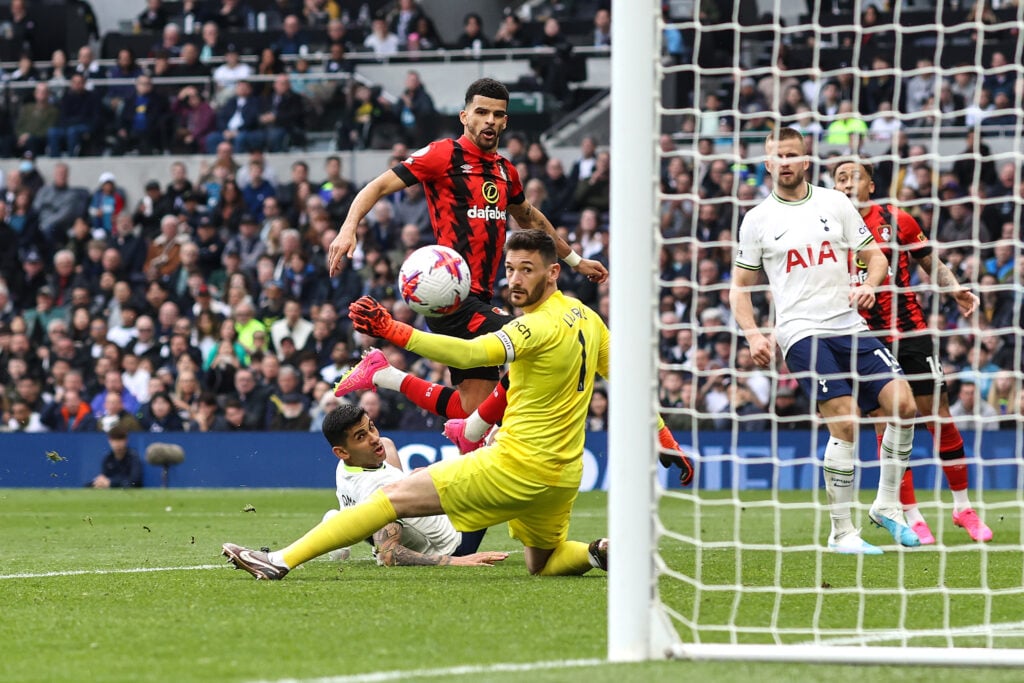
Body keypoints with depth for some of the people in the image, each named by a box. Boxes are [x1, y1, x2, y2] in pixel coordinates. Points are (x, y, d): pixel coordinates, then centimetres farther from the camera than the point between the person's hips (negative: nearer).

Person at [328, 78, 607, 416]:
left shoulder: (506, 171, 16)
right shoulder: (444, 154, -4)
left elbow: (531, 220, 35)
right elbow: (378, 186, -7)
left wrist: (575, 260, 41)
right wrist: (348, 228, -23)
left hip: (479, 298, 8)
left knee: (472, 409, 3)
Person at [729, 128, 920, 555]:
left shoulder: (835, 204, 12)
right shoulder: (758, 219, 7)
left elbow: (874, 255, 16)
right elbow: (740, 286, 10)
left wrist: (870, 285, -7)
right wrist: (753, 335, -5)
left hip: (850, 326, 4)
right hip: (801, 332, -3)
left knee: (903, 404, -12)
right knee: (844, 424, -17)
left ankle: (887, 504, 7)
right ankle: (841, 532, -7)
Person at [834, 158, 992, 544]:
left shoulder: (897, 221, 0)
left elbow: (931, 264, 9)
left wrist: (957, 292, -6)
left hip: (911, 332, 0)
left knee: (939, 418, 0)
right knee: (886, 426, -1)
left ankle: (963, 507, 13)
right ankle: (911, 517, 8)